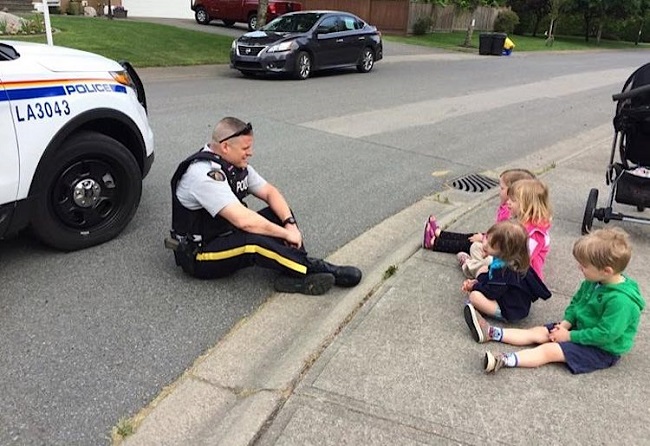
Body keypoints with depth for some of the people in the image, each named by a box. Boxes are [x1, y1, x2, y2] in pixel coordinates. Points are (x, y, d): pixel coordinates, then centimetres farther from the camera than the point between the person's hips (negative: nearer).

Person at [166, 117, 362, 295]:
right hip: (198, 256, -9)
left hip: (227, 234, 9)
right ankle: (312, 269, -18)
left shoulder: (236, 164, 1)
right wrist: (286, 234, -23)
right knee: (253, 240, -35)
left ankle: (295, 276, -19)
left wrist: (290, 223, -13)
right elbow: (243, 220, -34)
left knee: (279, 214, -4)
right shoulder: (204, 174, -27)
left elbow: (270, 192, 4)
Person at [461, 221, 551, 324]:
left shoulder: (503, 269, -33)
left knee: (474, 296, -30)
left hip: (511, 312, -11)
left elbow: (491, 292, -26)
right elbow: (490, 276, 14)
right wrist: (477, 281, -2)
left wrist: (474, 287, -9)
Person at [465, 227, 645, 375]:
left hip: (603, 348, -8)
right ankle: (491, 333, -4)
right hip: (581, 329, 8)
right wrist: (566, 323, -5)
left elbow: (606, 334, -29)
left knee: (550, 350, -22)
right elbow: (576, 301, 10)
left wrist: (570, 336, -23)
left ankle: (504, 360, -34)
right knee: (538, 332, 0)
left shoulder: (621, 300, -31)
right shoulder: (594, 282, -4)